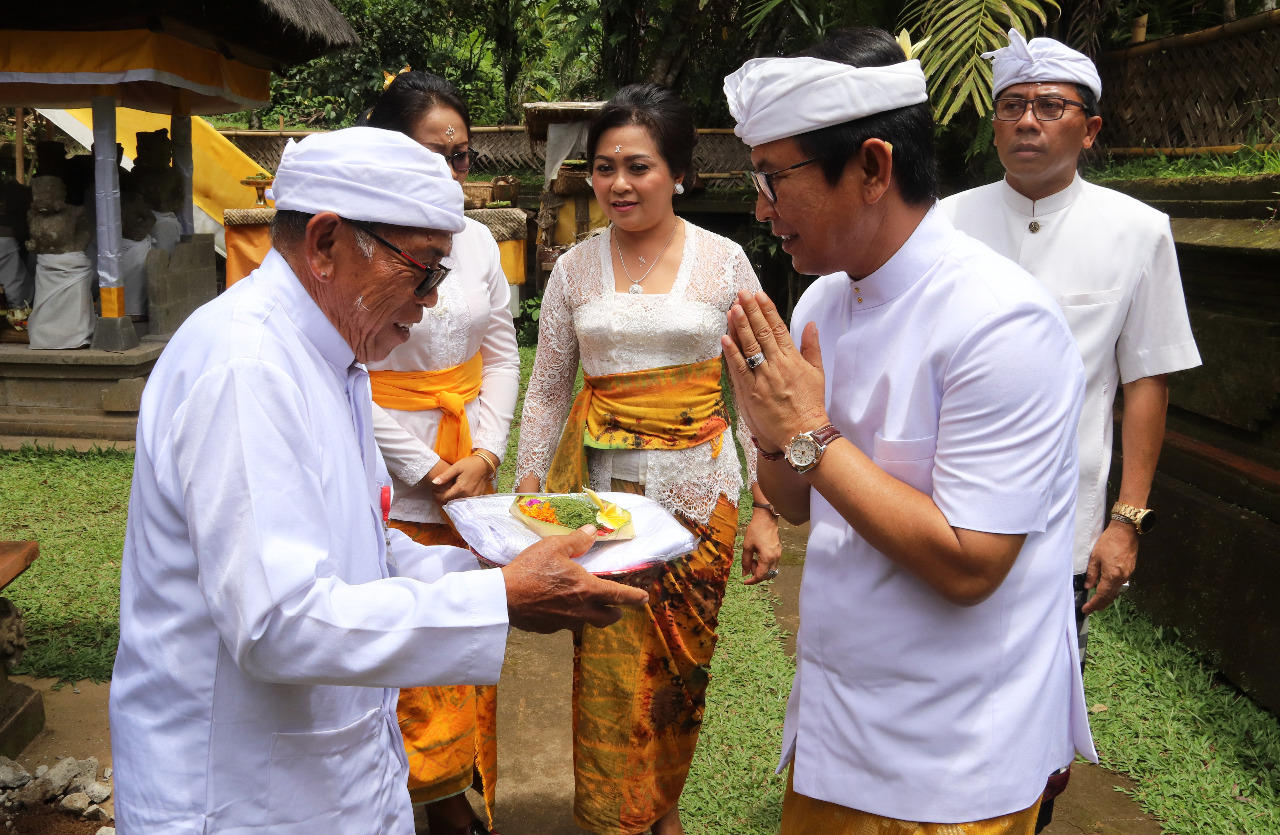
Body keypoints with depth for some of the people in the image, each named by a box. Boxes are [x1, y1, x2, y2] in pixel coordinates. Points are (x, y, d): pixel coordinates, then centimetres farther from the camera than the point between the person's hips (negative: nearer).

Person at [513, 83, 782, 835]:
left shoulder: (723, 261, -1)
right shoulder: (575, 269, 4)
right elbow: (546, 392, 10)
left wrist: (766, 509, -2)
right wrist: (528, 496, 5)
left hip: (696, 487, -1)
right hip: (597, 484, 1)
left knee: (680, 662, 8)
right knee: (609, 667, 3)